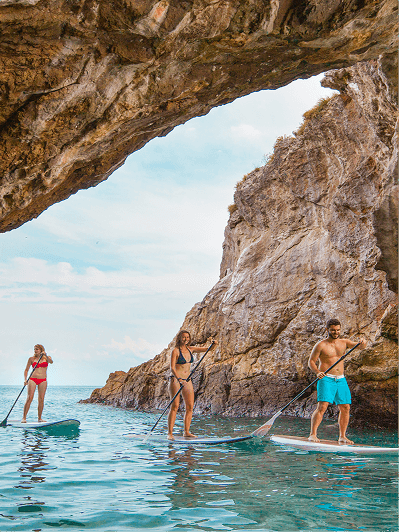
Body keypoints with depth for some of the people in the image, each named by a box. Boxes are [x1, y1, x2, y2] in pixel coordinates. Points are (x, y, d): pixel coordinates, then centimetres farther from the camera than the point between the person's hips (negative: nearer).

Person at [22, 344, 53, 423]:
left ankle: (39, 418, 6)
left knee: (41, 399, -1)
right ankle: (24, 418, -8)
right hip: (33, 379, -1)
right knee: (29, 398, -10)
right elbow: (26, 370, 8)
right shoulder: (31, 359, 7)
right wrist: (25, 379, -6)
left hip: (43, 381, 1)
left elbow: (51, 362, -13)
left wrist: (46, 356, -29)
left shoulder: (47, 357, 9)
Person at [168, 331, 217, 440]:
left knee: (190, 407, 0)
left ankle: (186, 432, 7)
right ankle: (170, 433, -11)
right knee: (175, 406, -13)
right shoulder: (175, 351, -8)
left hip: (187, 380, 6)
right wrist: (179, 379, -30)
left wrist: (214, 344, -11)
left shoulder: (190, 349, 9)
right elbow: (172, 368, -15)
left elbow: (208, 349, 11)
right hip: (175, 379, -6)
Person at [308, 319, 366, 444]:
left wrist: (362, 344, -23)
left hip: (341, 380, 5)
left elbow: (359, 346, 2)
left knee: (345, 407, 2)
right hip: (326, 379, -5)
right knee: (322, 406, -16)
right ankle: (312, 434, -11)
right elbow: (311, 361, -3)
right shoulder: (321, 345, -3)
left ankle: (342, 437, 12)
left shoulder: (344, 342, 10)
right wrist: (317, 372, -22)